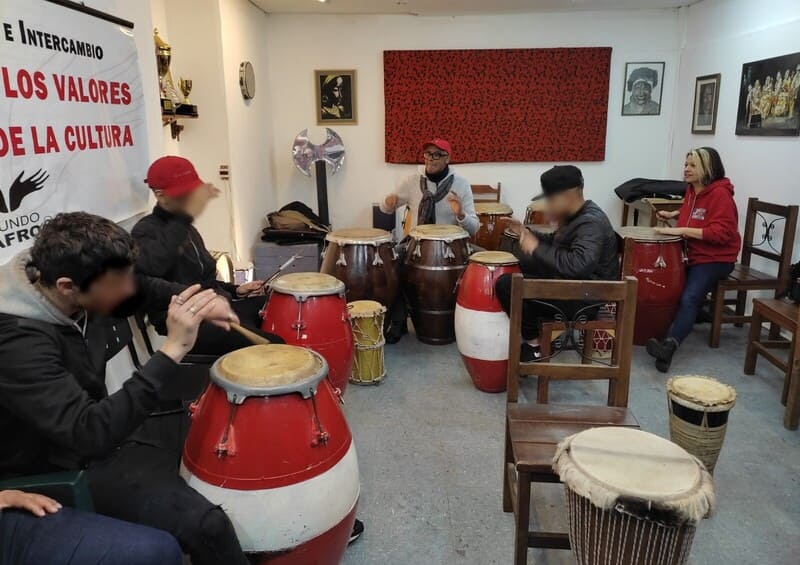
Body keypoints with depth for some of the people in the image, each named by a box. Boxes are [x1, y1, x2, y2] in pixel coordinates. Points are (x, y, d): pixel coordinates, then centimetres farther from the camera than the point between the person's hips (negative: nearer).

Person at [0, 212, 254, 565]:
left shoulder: (82, 284, -12)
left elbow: (143, 290, 8)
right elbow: (91, 434, -41)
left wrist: (198, 301, -12)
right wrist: (173, 349, -44)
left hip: (100, 423, 8)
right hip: (66, 467, -8)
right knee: (203, 524, -24)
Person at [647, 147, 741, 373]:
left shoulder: (720, 194, -17)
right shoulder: (692, 189, 8)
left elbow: (722, 233, -27)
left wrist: (681, 230, -31)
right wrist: (674, 215, 13)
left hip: (715, 259, -8)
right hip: (690, 254, 8)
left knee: (688, 298, -29)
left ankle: (669, 345, -44)